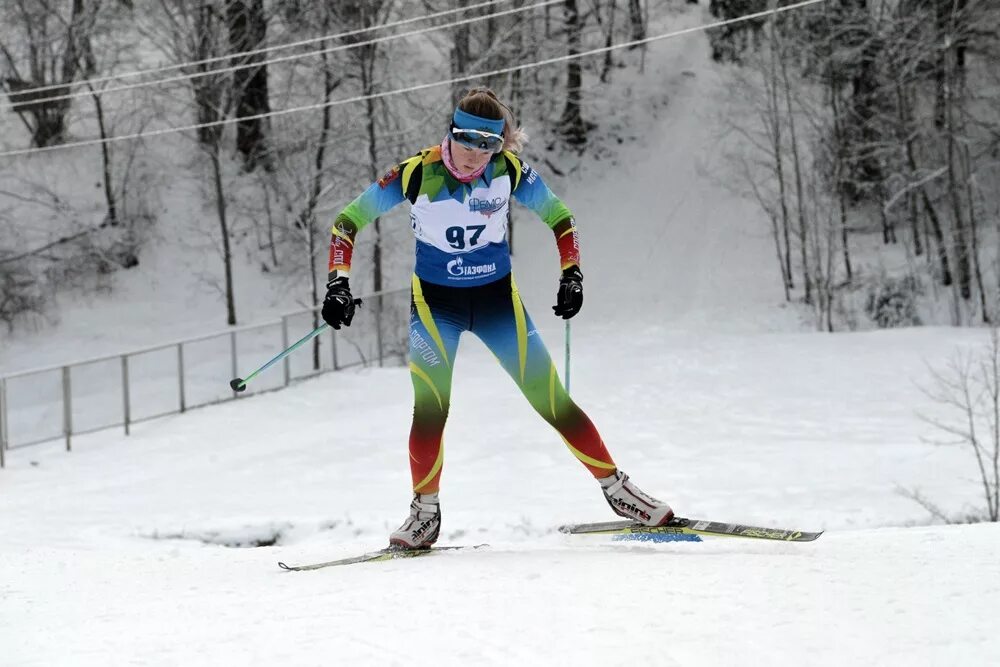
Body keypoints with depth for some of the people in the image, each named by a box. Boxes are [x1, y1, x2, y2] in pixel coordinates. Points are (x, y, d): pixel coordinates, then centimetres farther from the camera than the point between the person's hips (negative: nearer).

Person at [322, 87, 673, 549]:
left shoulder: (510, 172, -13)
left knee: (550, 399, -1)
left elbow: (558, 217, 4)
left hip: (497, 298, 1)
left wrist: (571, 275, -6)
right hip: (434, 302, -1)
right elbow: (348, 222, -10)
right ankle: (425, 511, -1)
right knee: (431, 404, -17)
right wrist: (338, 283, -20)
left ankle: (615, 488, 11)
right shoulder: (417, 173, -18)